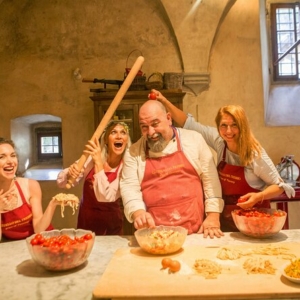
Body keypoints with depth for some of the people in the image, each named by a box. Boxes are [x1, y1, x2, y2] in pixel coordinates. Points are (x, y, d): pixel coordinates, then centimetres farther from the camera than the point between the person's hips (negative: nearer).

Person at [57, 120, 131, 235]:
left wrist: (98, 161, -31)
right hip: (86, 219, 2)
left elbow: (105, 196, -29)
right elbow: (61, 182, -6)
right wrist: (69, 173, -28)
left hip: (110, 223, -1)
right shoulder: (92, 157, -11)